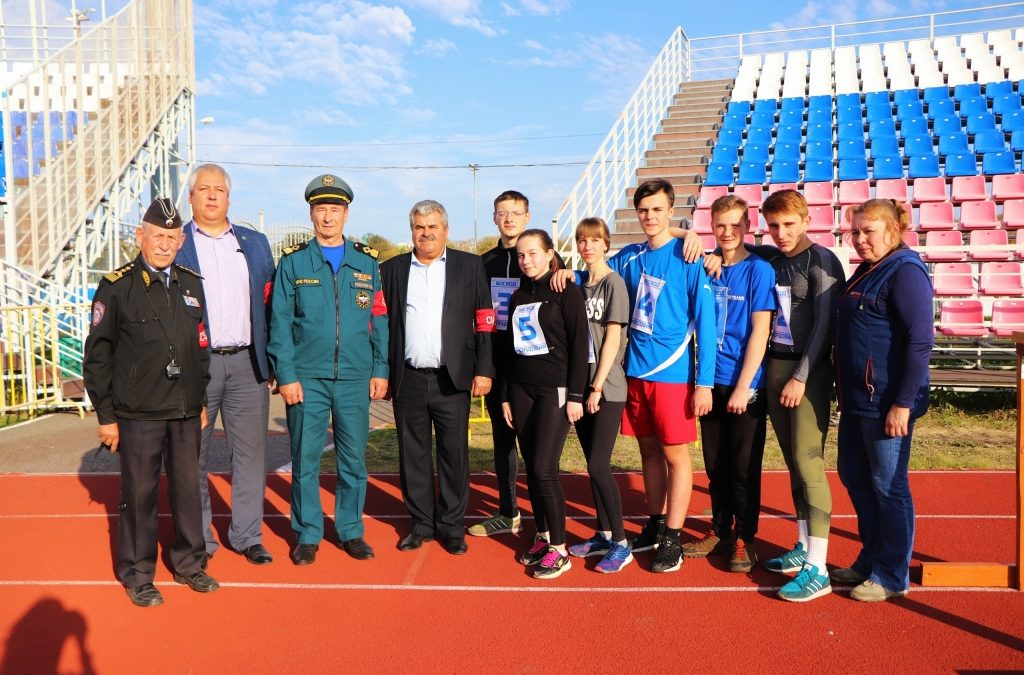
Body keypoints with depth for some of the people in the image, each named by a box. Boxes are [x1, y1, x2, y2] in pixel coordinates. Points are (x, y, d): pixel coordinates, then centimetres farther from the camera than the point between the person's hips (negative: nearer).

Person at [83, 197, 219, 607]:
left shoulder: (192, 285, 9)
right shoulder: (117, 287, -5)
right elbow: (97, 356, -3)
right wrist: (106, 415, -4)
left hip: (186, 412, 4)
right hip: (138, 414, -4)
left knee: (188, 488, 11)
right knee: (139, 494, 5)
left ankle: (189, 563, 28)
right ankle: (137, 575, 21)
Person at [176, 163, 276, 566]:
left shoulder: (255, 243, 12)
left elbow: (269, 305, 12)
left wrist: (272, 360, 6)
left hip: (247, 363, 2)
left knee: (250, 452, 6)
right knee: (192, 455, 7)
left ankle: (247, 536, 19)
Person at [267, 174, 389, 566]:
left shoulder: (367, 262, 8)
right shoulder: (293, 262, 3)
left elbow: (379, 320, 7)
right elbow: (280, 324, -1)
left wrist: (380, 370, 2)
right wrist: (286, 375, -7)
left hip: (355, 379, 1)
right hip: (307, 378, -1)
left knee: (353, 458, 8)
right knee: (305, 459, 5)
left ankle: (351, 531, 23)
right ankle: (307, 535, 20)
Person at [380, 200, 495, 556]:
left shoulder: (470, 265, 4)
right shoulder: (391, 270, 10)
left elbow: (484, 320, 1)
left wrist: (484, 370, -6)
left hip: (453, 379, -2)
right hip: (408, 380, 2)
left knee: (454, 454, 3)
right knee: (413, 454, 9)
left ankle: (451, 525, 18)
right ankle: (421, 523, 24)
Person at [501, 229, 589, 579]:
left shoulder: (566, 293, -5)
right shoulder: (517, 297, 13)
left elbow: (579, 345, -9)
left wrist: (575, 395, -14)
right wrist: (506, 396, 13)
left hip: (555, 390, -6)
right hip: (522, 391, 6)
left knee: (544, 469, -9)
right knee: (532, 468, 8)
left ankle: (559, 550, 2)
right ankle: (542, 537, 21)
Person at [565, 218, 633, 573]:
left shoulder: (613, 283, -7)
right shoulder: (580, 286, 12)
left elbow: (612, 338, -11)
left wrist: (598, 387, -13)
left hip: (608, 390, -6)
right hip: (582, 387, 6)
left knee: (598, 466, -8)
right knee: (594, 466, 11)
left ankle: (620, 544, 5)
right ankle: (603, 535, 23)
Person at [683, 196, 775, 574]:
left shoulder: (758, 269, -8)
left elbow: (760, 332, -12)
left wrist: (742, 387, -15)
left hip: (745, 384, -4)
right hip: (711, 381, 5)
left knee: (744, 468, 5)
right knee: (715, 465, 14)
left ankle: (744, 540, 19)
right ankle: (720, 531, 29)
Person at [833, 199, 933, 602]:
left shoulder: (905, 272, -14)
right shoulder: (866, 270, 14)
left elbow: (920, 342, -19)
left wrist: (903, 404, -22)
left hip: (888, 401, -9)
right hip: (857, 398, 9)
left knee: (888, 485, 2)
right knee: (853, 475, 16)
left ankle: (892, 575, 18)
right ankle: (871, 559, 32)